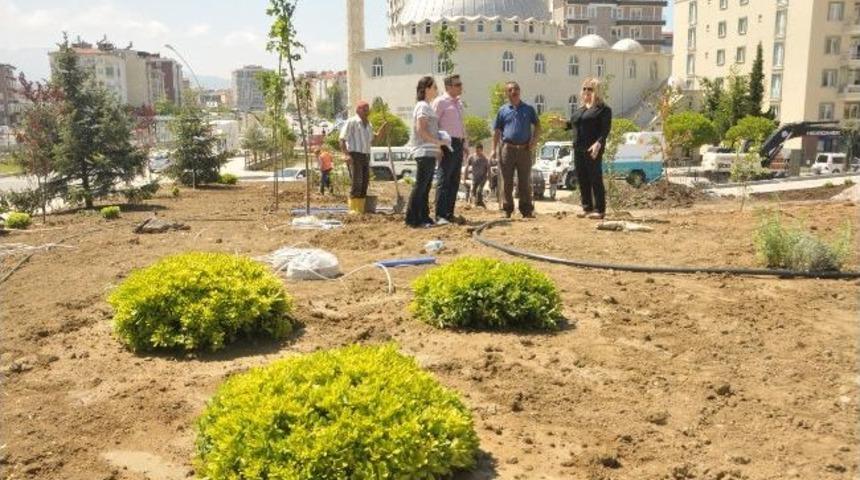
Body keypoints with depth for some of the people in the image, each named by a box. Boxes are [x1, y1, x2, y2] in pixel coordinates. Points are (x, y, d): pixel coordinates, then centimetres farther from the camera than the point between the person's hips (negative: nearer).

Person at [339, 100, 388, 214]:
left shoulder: (368, 125, 18)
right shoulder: (351, 122, -4)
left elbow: (372, 140, 24)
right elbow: (342, 139, -9)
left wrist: (382, 129, 11)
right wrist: (346, 154, -21)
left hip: (366, 156, 7)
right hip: (354, 155, -7)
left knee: (364, 183, 4)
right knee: (357, 182, -14)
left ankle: (361, 209, 8)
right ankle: (353, 209, -11)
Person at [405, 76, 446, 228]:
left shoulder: (427, 106, 20)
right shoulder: (423, 106, -10)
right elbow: (421, 129, -18)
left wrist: (438, 146, 13)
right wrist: (437, 142, -14)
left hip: (430, 152, 10)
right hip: (424, 152, -10)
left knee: (425, 187, 11)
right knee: (420, 186, -8)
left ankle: (424, 217, 16)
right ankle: (412, 218, -6)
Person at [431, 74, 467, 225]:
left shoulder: (459, 103, 19)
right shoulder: (440, 102, -5)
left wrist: (464, 144, 17)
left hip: (459, 144, 8)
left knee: (454, 181, 8)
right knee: (444, 180, -10)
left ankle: (449, 213, 14)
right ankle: (440, 215, -9)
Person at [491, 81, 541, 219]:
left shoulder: (528, 109, 9)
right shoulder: (503, 110, 9)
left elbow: (537, 126, 13)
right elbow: (497, 131, 9)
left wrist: (534, 141, -2)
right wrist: (494, 149, 1)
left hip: (524, 149, 0)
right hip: (507, 149, 0)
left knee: (525, 181, 3)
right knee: (507, 181, 2)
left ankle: (527, 210, 8)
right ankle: (507, 209, 9)